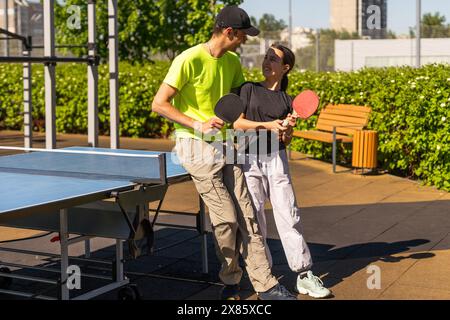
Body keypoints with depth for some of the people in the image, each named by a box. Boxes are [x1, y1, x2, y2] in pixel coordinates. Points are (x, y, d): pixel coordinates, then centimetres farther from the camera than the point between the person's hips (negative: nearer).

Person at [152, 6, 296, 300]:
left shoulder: (233, 62, 9)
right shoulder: (190, 60, -14)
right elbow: (159, 104, -13)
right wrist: (198, 125, -20)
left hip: (225, 145, 7)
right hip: (197, 146, -7)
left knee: (246, 215, 2)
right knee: (226, 217, -7)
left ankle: (266, 285, 6)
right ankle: (231, 278, 16)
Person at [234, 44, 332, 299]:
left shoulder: (287, 101, 11)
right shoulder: (249, 89, 7)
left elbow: (285, 141, 11)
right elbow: (237, 123, -3)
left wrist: (288, 129, -10)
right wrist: (268, 125, -12)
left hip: (277, 160, 1)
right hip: (250, 160, -1)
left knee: (289, 216, -4)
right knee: (255, 219, 0)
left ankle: (304, 275, 1)